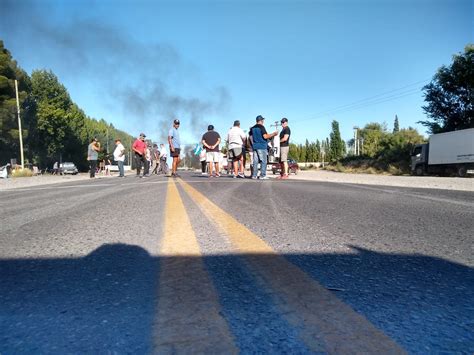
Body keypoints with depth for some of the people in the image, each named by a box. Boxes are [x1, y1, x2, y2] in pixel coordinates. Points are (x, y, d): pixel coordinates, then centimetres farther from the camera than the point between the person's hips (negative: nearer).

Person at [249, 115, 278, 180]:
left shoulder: (252, 128, 13)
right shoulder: (261, 127, -8)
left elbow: (251, 137, 15)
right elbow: (265, 136, -14)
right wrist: (273, 134, -5)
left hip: (255, 146, 7)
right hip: (262, 146, -7)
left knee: (255, 161, 7)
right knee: (263, 161, -2)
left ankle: (254, 175, 6)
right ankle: (262, 175, -5)